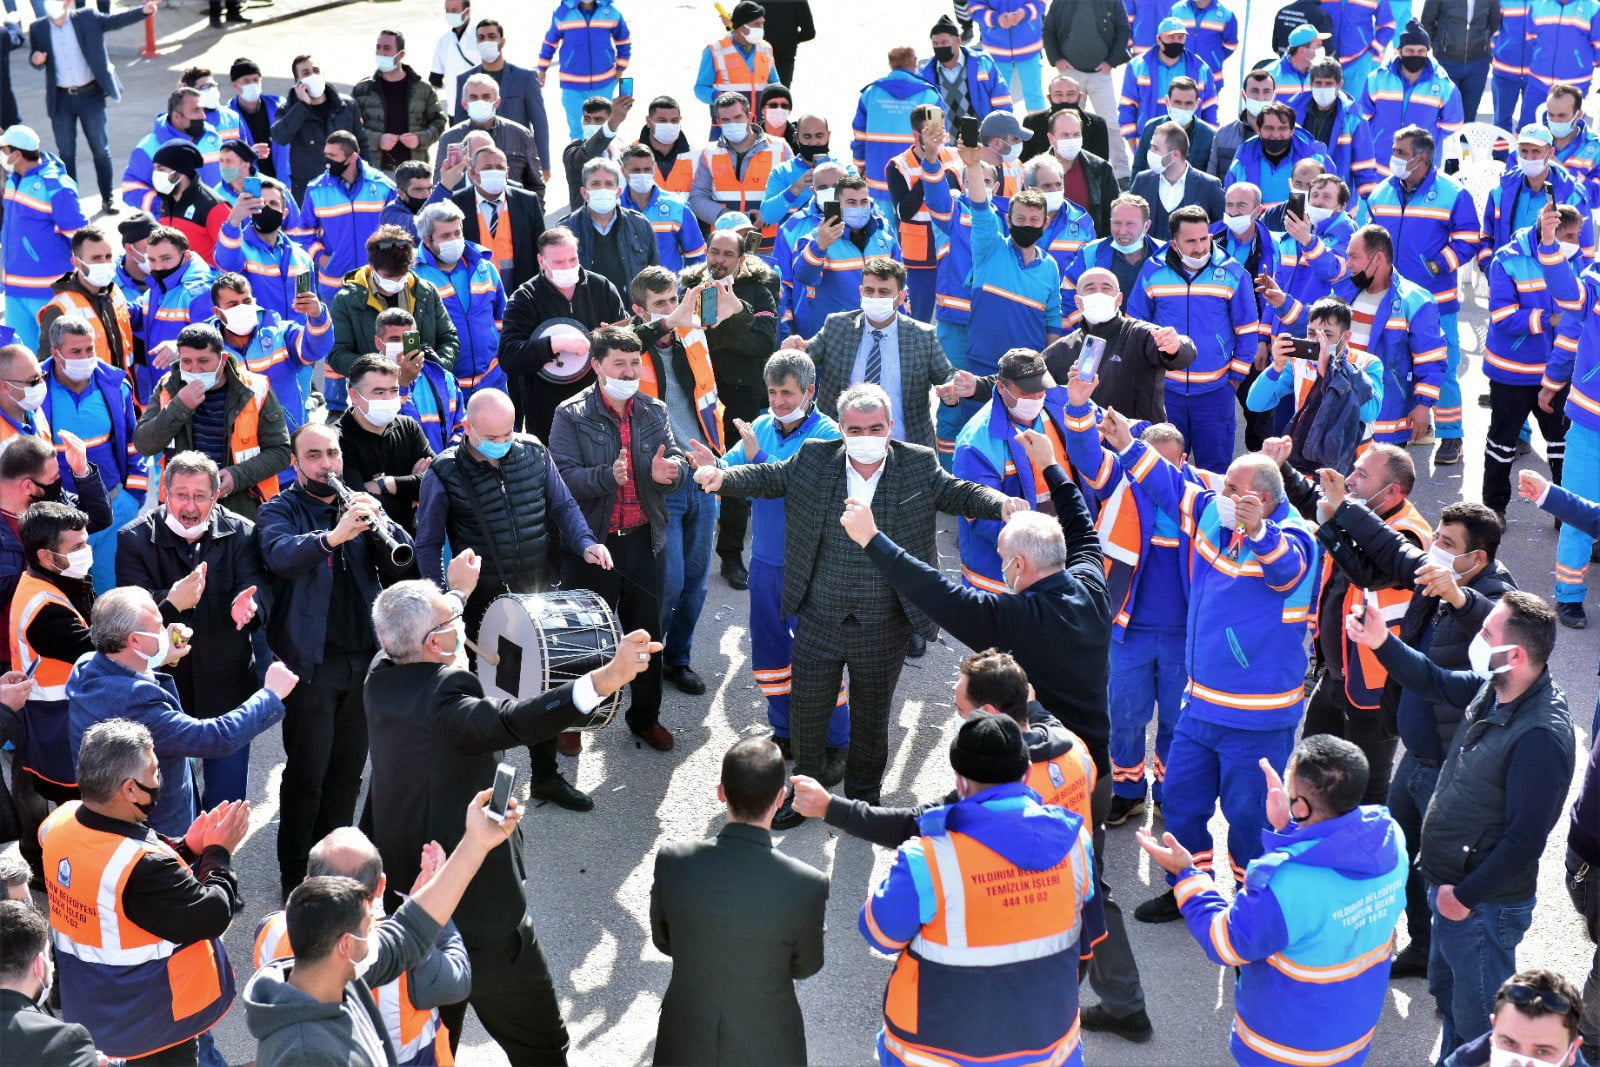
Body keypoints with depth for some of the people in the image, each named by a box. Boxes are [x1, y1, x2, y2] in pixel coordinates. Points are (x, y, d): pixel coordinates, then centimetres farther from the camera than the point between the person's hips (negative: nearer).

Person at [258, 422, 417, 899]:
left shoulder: (362, 505, 10)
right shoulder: (281, 510, -3)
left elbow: (404, 564, -2)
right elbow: (279, 556, -26)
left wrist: (381, 525, -21)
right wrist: (332, 537, -43)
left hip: (365, 657, 4)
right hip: (311, 659, -4)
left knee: (348, 769, 14)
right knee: (306, 772, 0)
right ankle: (295, 873, 13)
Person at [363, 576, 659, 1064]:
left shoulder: (381, 680, -3)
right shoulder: (444, 695, -26)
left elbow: (405, 642, 20)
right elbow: (509, 722, -46)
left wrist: (457, 592, 34)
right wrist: (605, 680, -57)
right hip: (479, 912, -8)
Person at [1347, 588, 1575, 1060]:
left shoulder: (1540, 736, -31)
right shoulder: (1492, 688, -4)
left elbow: (1525, 839, -28)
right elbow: (1436, 683, 17)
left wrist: (1465, 894, -21)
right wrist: (1382, 643, 4)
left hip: (1483, 905, -9)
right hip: (1451, 883, 9)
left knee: (1478, 1021, 8)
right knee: (1446, 991, 28)